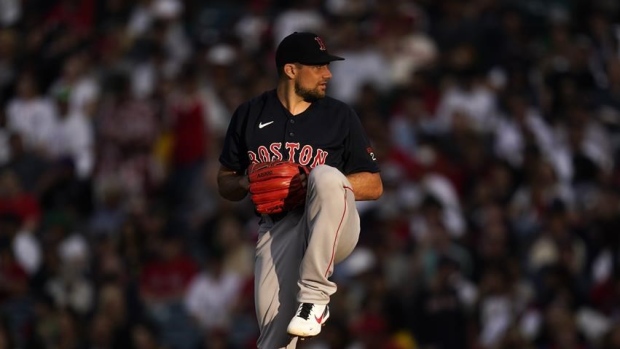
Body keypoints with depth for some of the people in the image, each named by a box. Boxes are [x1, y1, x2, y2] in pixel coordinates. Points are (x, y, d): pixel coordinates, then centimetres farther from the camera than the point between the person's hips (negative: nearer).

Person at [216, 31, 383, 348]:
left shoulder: (340, 116, 5)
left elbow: (374, 186, 3)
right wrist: (244, 184, -7)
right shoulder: (250, 115, 9)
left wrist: (320, 182, -13)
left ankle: (314, 296, -28)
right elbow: (225, 183, 18)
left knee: (325, 175, -35)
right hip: (277, 230, 1)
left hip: (332, 229, -1)